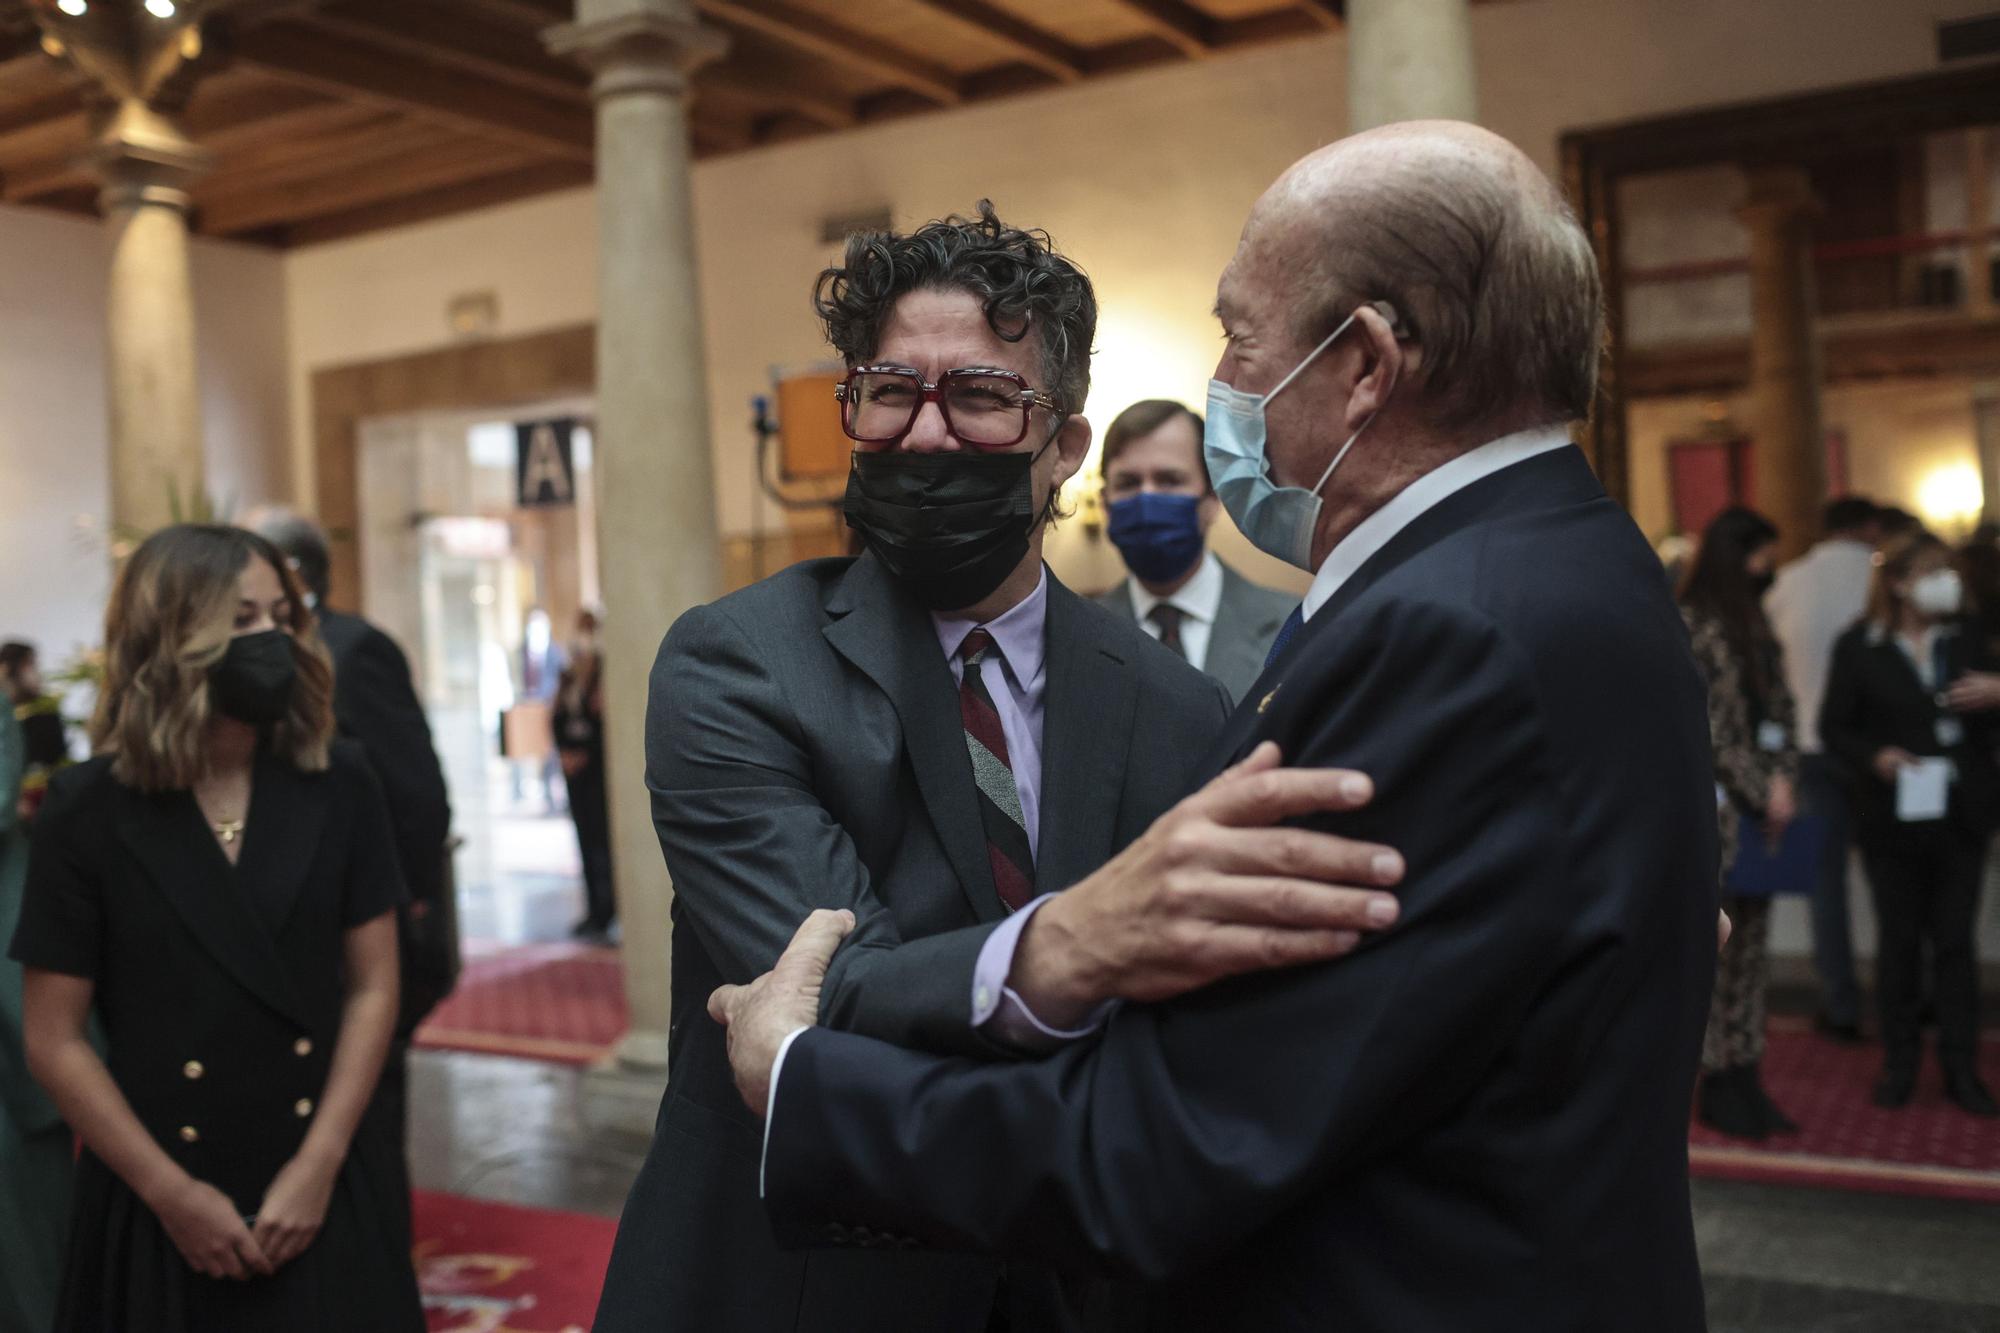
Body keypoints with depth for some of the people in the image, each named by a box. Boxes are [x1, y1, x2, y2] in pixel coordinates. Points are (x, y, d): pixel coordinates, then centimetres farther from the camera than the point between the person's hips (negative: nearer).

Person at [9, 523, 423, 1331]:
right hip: (159, 1210, -1)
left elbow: (372, 988, -1)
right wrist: (172, 1194, -7)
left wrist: (318, 1165, -7)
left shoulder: (337, 787, -3)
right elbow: (55, 1042, -4)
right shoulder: (89, 811, -7)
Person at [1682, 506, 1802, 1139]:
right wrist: (1762, 790, -10)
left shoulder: (1753, 625, 16)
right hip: (1716, 808, -8)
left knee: (1750, 945, 9)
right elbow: (1706, 727, -13)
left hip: (1759, 806, 8)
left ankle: (1744, 1078, 15)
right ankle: (1719, 1082, 6)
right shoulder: (1692, 626, -9)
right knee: (1716, 945, -3)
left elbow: (1782, 710, 14)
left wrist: (1784, 780, -1)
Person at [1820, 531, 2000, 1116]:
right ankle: (1900, 1061, 19)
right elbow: (1834, 728, -2)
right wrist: (1874, 758, -20)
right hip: (1893, 818, -2)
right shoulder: (1858, 648, -1)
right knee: (1898, 940, 8)